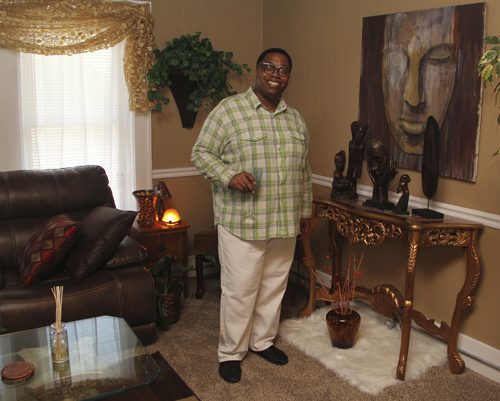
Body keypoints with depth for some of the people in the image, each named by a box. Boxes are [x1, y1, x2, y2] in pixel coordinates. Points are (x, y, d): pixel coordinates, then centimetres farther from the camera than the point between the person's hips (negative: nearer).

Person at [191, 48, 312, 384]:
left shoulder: (296, 119, 12)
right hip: (241, 222, -5)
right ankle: (231, 352, 21)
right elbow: (201, 153, -5)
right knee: (239, 290, 2)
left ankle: (263, 341, 36)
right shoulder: (229, 109, -5)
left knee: (274, 285, 16)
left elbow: (304, 171, 17)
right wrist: (229, 176, -22)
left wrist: (305, 212, 17)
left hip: (284, 223, 6)